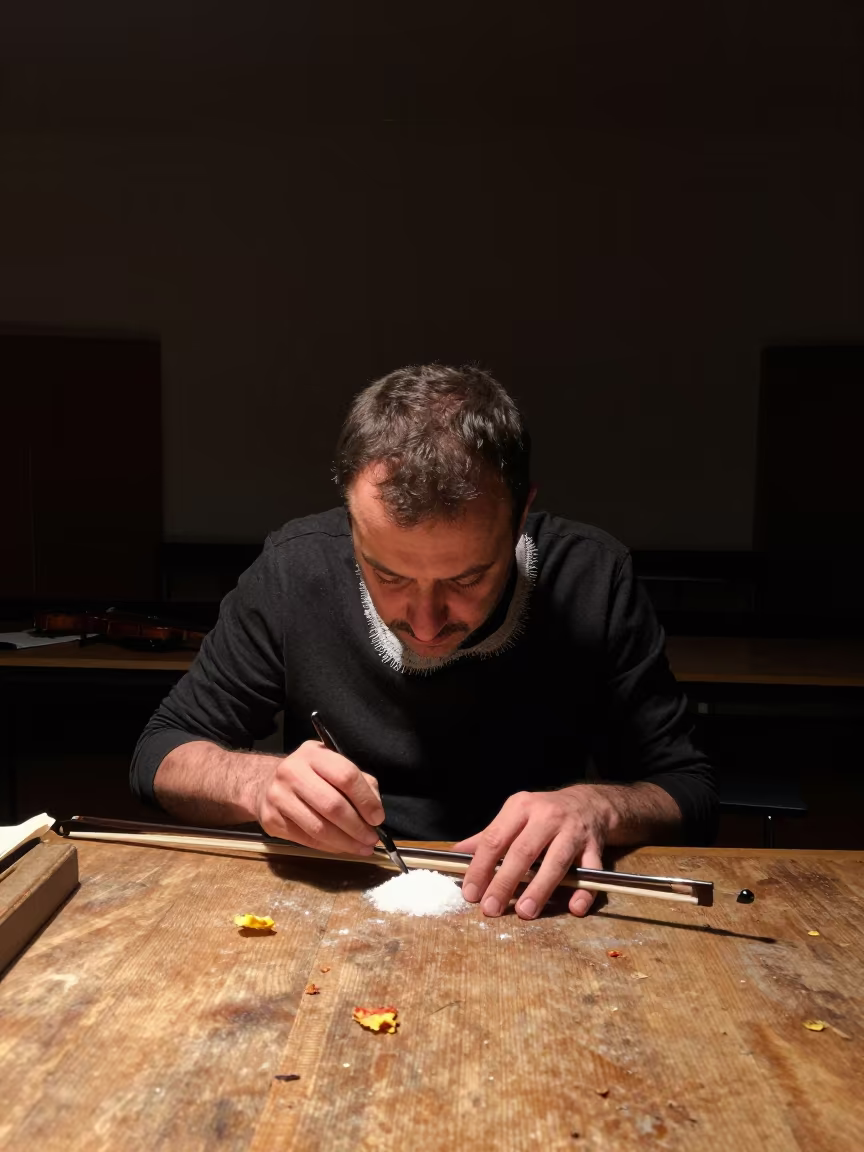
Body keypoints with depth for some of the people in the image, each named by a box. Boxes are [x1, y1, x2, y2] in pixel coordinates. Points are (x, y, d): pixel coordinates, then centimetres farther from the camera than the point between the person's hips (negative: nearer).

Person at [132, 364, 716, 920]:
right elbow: (160, 756, -2)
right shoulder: (296, 571, -12)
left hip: (525, 915, 0)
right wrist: (259, 782, -21)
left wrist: (598, 807, -24)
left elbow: (692, 795, -5)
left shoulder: (593, 579, -14)